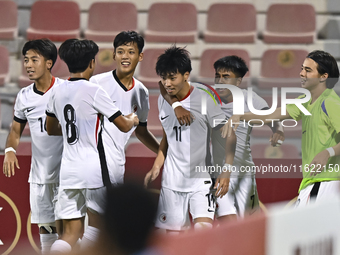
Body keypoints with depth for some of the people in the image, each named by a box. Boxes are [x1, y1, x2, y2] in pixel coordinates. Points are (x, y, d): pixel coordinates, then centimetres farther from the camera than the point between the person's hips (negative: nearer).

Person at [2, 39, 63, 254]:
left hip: (65, 172, -5)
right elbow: (16, 130, 16)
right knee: (45, 228, 10)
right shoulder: (24, 96, 6)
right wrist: (10, 150, -5)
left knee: (63, 227, -9)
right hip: (39, 174, 5)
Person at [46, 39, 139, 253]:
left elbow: (51, 129, 23)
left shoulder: (58, 92, 8)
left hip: (67, 169, 6)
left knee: (71, 232, 4)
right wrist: (133, 119, 20)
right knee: (97, 225, 8)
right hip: (92, 168, -6)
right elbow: (124, 125, -3)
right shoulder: (94, 91, -10)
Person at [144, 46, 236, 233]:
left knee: (203, 230, -20)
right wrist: (156, 168, 11)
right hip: (172, 180, 5)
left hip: (200, 179, -5)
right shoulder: (163, 101, 6)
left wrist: (226, 170, -16)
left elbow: (229, 135, -7)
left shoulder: (204, 100, -11)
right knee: (172, 233, 6)